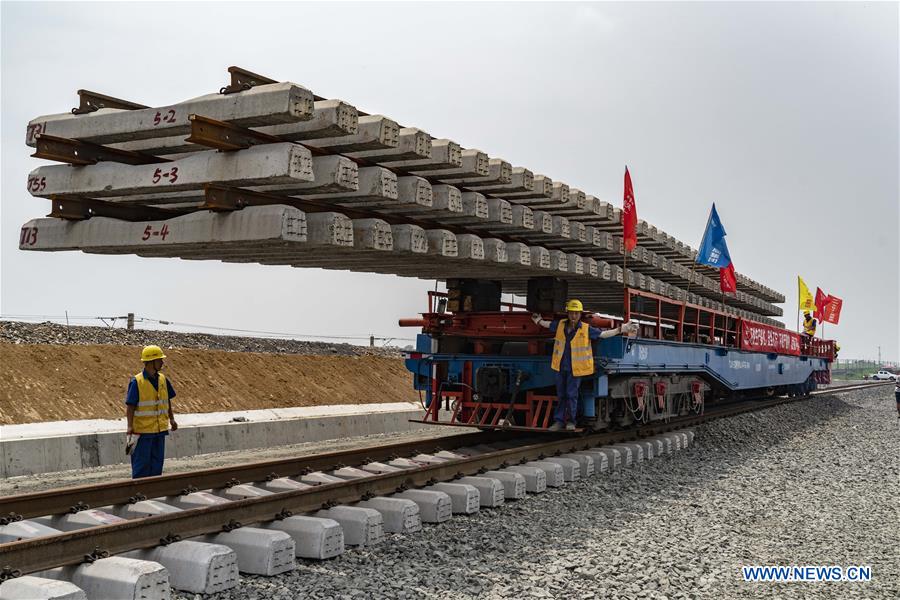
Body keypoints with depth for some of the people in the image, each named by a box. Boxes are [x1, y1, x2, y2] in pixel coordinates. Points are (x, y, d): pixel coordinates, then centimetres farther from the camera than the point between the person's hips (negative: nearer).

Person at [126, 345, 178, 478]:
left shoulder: (163, 379, 5)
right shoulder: (136, 382, -13)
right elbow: (130, 406, -12)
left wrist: (171, 419, 13)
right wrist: (130, 426, -18)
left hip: (160, 429, 6)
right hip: (143, 430, -6)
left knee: (157, 462, 12)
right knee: (142, 463, -1)